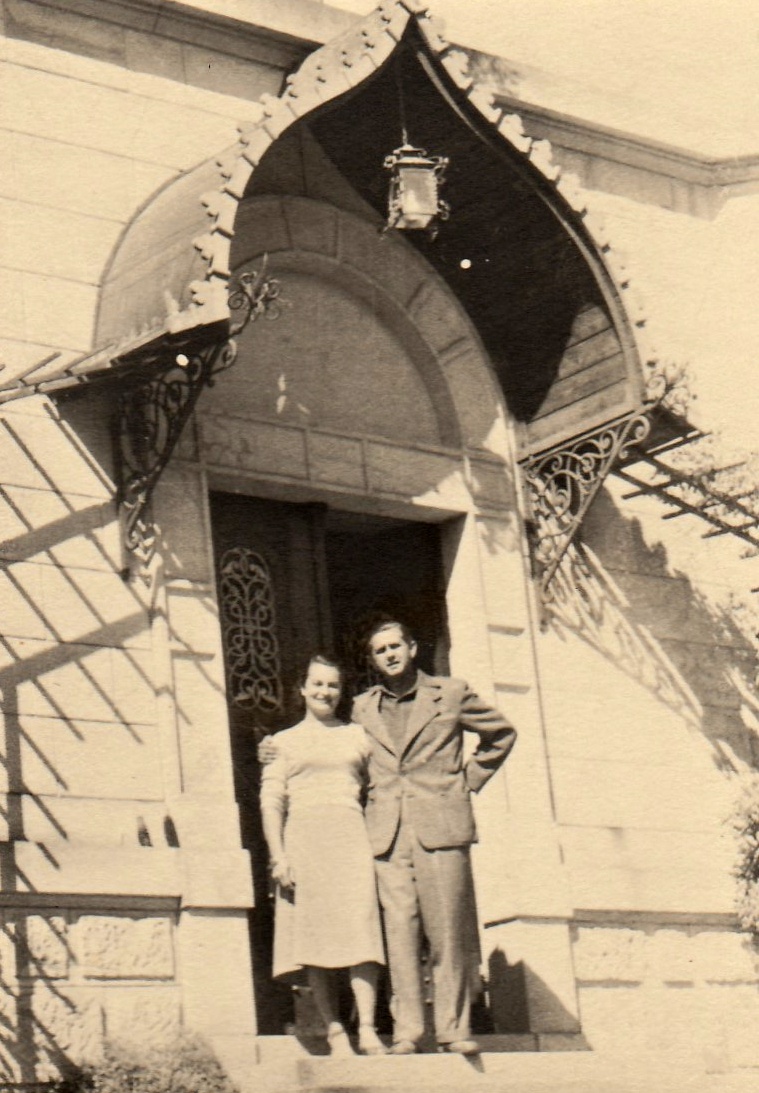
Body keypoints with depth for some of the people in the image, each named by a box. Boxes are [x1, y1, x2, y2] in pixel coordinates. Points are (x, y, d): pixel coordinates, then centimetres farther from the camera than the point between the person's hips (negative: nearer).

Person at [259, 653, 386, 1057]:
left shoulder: (357, 736, 19)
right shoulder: (284, 742, 14)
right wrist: (277, 856, -5)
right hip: (304, 838, 0)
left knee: (360, 929, -13)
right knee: (314, 936, -5)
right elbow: (271, 802, 7)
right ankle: (334, 1030, -5)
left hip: (351, 838, 1)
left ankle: (367, 1028, -19)